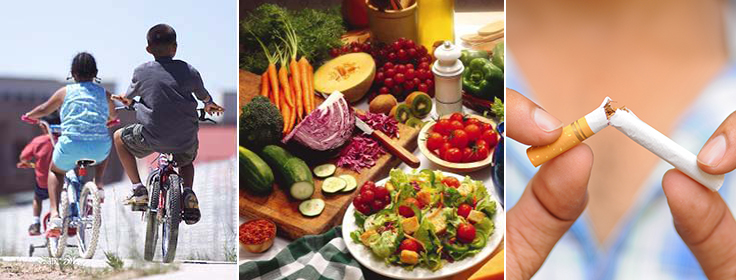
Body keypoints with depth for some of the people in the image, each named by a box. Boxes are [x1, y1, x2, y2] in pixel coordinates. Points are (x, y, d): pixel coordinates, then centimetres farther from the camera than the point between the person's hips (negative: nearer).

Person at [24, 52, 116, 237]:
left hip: (71, 145, -1)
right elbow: (112, 116, 33)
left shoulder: (66, 92, 10)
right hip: (99, 148, 1)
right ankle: (98, 184, 20)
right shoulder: (104, 94, 14)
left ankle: (54, 215, 9)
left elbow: (43, 110, 21)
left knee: (55, 171, 29)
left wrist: (28, 116, 43)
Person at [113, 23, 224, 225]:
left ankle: (138, 189, 17)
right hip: (186, 140, 2)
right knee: (186, 161, 35)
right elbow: (204, 95, 18)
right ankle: (188, 191, 4)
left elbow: (128, 97, 19)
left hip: (152, 138, -2)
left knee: (120, 137, 26)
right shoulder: (189, 71, 0)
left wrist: (126, 101, 44)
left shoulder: (141, 72, -1)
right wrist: (210, 105, 42)